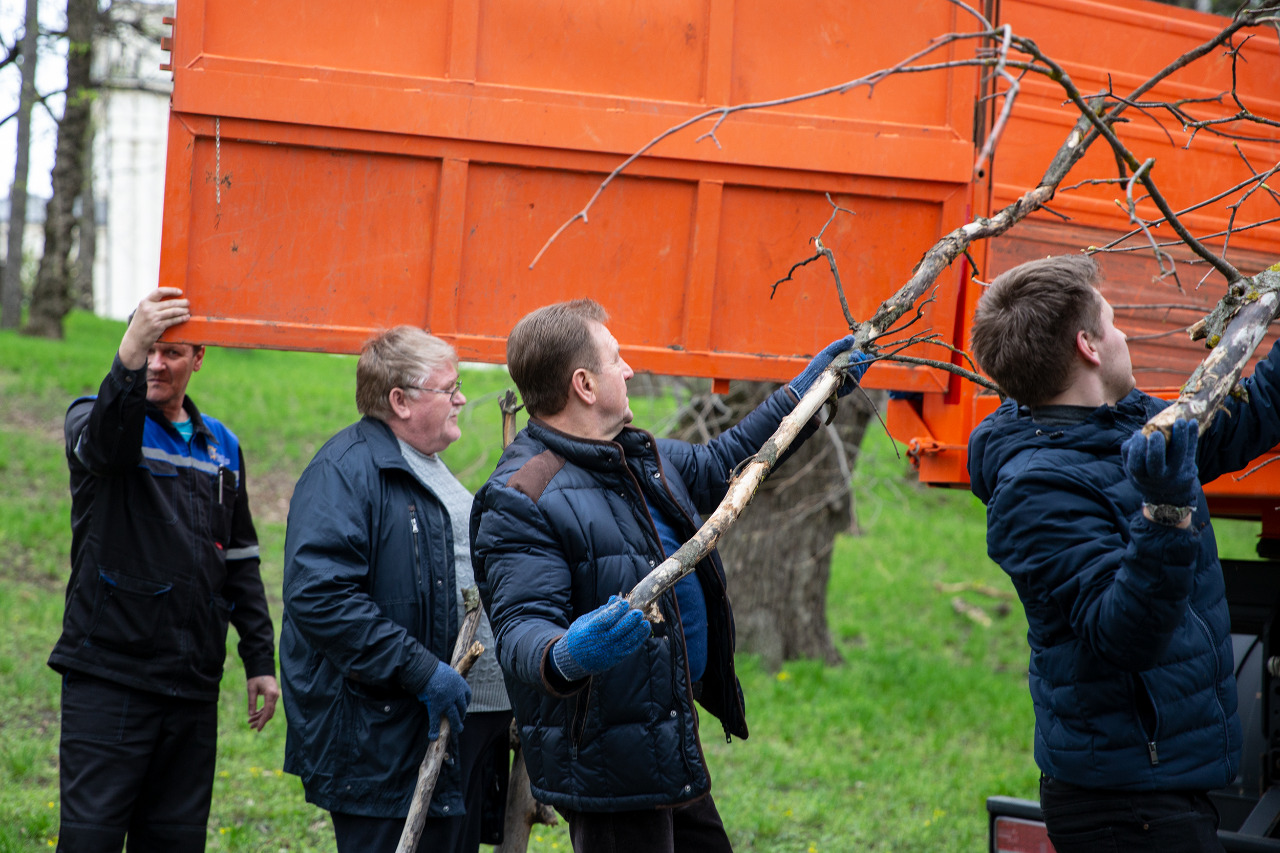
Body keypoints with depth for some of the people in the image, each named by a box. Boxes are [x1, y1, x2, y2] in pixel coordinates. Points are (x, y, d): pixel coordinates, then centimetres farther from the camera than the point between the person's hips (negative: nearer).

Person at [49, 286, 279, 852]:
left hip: (193, 681, 5)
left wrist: (260, 658, 16)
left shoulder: (221, 446, 16)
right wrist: (128, 359, -46)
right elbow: (101, 444, -28)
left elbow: (240, 560, 21)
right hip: (109, 676, -5)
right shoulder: (96, 419, -1)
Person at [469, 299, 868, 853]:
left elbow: (720, 466, 31)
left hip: (671, 740, 10)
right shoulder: (522, 499, -18)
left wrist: (808, 392, 33)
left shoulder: (641, 457, 13)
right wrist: (564, 657, -48)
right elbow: (521, 627, -26)